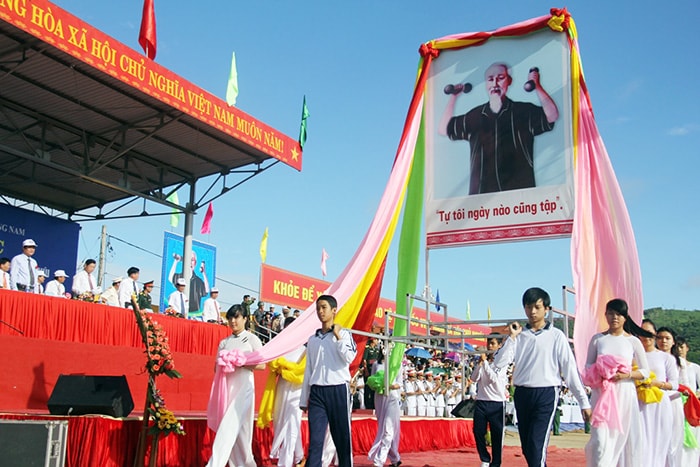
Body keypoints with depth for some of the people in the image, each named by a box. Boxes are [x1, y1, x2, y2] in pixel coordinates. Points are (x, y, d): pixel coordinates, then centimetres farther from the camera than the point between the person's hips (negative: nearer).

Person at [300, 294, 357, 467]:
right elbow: (308, 370, 16)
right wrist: (303, 399, 14)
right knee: (315, 438, -4)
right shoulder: (312, 339, 15)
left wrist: (337, 337, -8)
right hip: (317, 391, 3)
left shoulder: (344, 334, 4)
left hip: (338, 389, -3)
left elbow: (349, 358, -12)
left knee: (342, 436, 3)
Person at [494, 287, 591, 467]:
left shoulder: (556, 336, 0)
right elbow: (499, 364, 0)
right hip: (522, 394, 4)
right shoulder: (518, 336, 8)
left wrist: (584, 402, -4)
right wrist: (511, 337, -6)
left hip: (546, 393, -4)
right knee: (526, 447, 10)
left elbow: (570, 369, -2)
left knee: (537, 445, -14)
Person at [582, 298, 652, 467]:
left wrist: (627, 374, -13)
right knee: (600, 438, -9)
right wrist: (598, 374, -11)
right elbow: (588, 366, 10)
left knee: (623, 437, 3)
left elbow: (645, 371, 5)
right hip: (602, 395, 0)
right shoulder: (598, 339, 7)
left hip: (624, 395, 0)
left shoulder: (633, 341, 5)